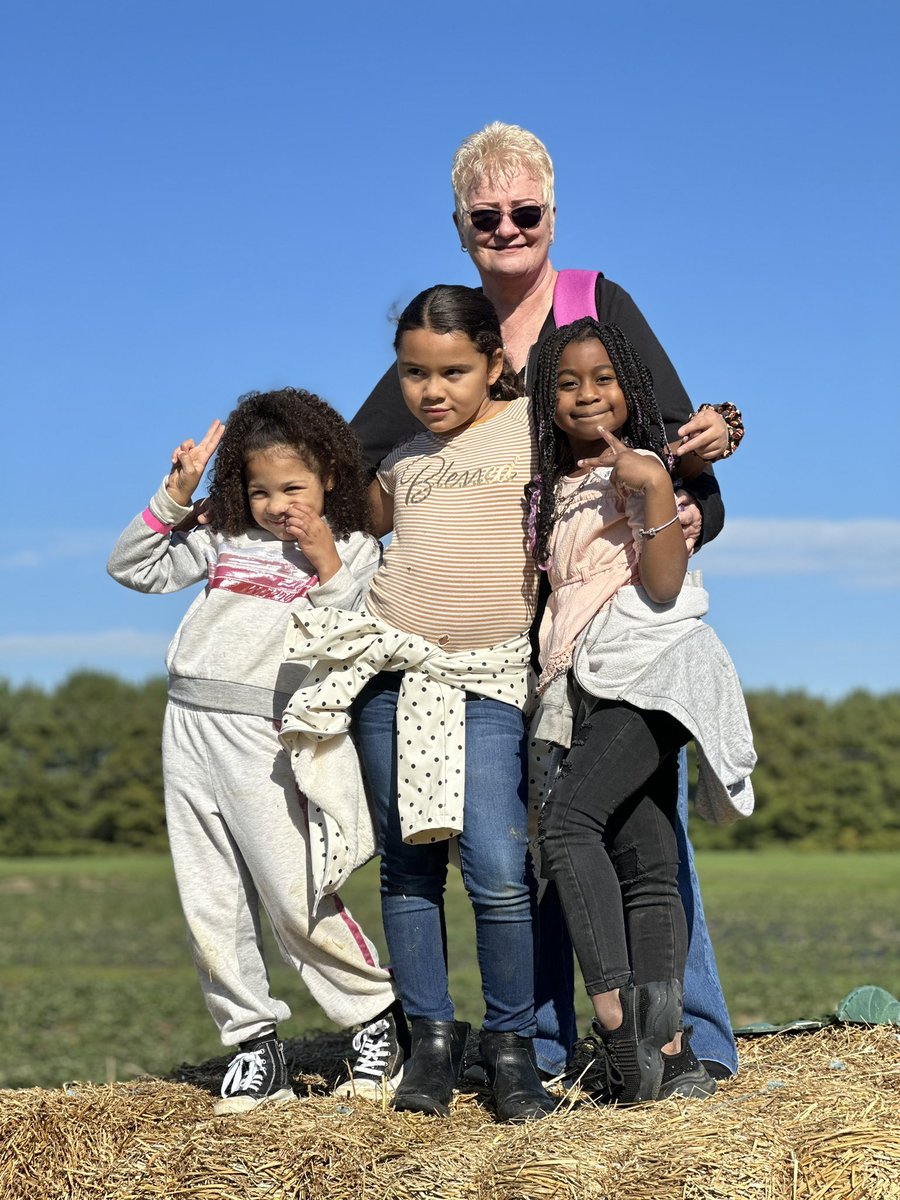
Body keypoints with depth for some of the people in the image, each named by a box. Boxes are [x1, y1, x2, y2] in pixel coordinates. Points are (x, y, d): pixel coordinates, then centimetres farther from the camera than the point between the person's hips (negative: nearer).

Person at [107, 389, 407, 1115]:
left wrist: (327, 570, -13)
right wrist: (175, 496, 7)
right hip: (189, 723, 5)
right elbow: (134, 568, 16)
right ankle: (254, 1044, 14)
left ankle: (378, 1015, 10)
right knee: (211, 904, 5)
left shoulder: (353, 550, 4)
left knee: (295, 895, -9)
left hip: (261, 734, -5)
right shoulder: (225, 539, 13)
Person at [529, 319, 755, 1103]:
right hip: (598, 689, 8)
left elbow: (663, 585, -10)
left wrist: (656, 492, -19)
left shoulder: (642, 469, 1)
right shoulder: (553, 491, 22)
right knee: (643, 869, -2)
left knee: (568, 818, -26)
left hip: (652, 664, -7)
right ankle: (666, 1048, -8)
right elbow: (549, 590, 29)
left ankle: (615, 1009, -33)